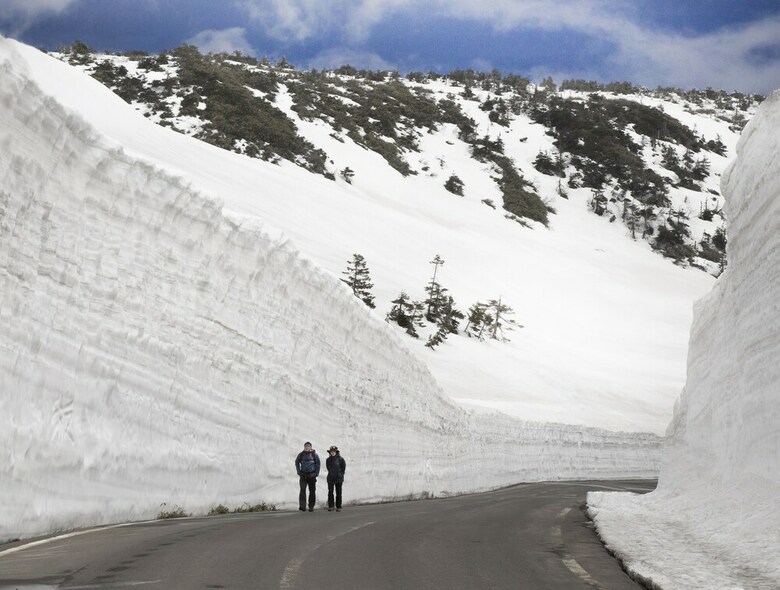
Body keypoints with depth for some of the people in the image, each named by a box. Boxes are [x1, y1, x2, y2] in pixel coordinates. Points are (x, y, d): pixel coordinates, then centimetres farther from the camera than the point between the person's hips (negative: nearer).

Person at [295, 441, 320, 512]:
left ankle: (311, 506, 14)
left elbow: (318, 464, 4)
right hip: (303, 475, 0)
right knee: (302, 489, -14)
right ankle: (302, 506, -19)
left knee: (312, 491, 4)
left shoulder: (314, 455, -1)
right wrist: (299, 471, 8)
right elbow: (297, 463, 17)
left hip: (311, 475, 0)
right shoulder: (301, 454, 4)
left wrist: (316, 473, -4)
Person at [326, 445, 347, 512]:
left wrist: (341, 475, 1)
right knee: (330, 492, 0)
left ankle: (338, 507, 7)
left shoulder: (340, 459, -6)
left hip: (338, 479, -2)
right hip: (330, 478, 2)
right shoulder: (328, 460, 4)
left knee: (338, 493, 2)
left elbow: (343, 468, 2)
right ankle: (330, 506, 5)